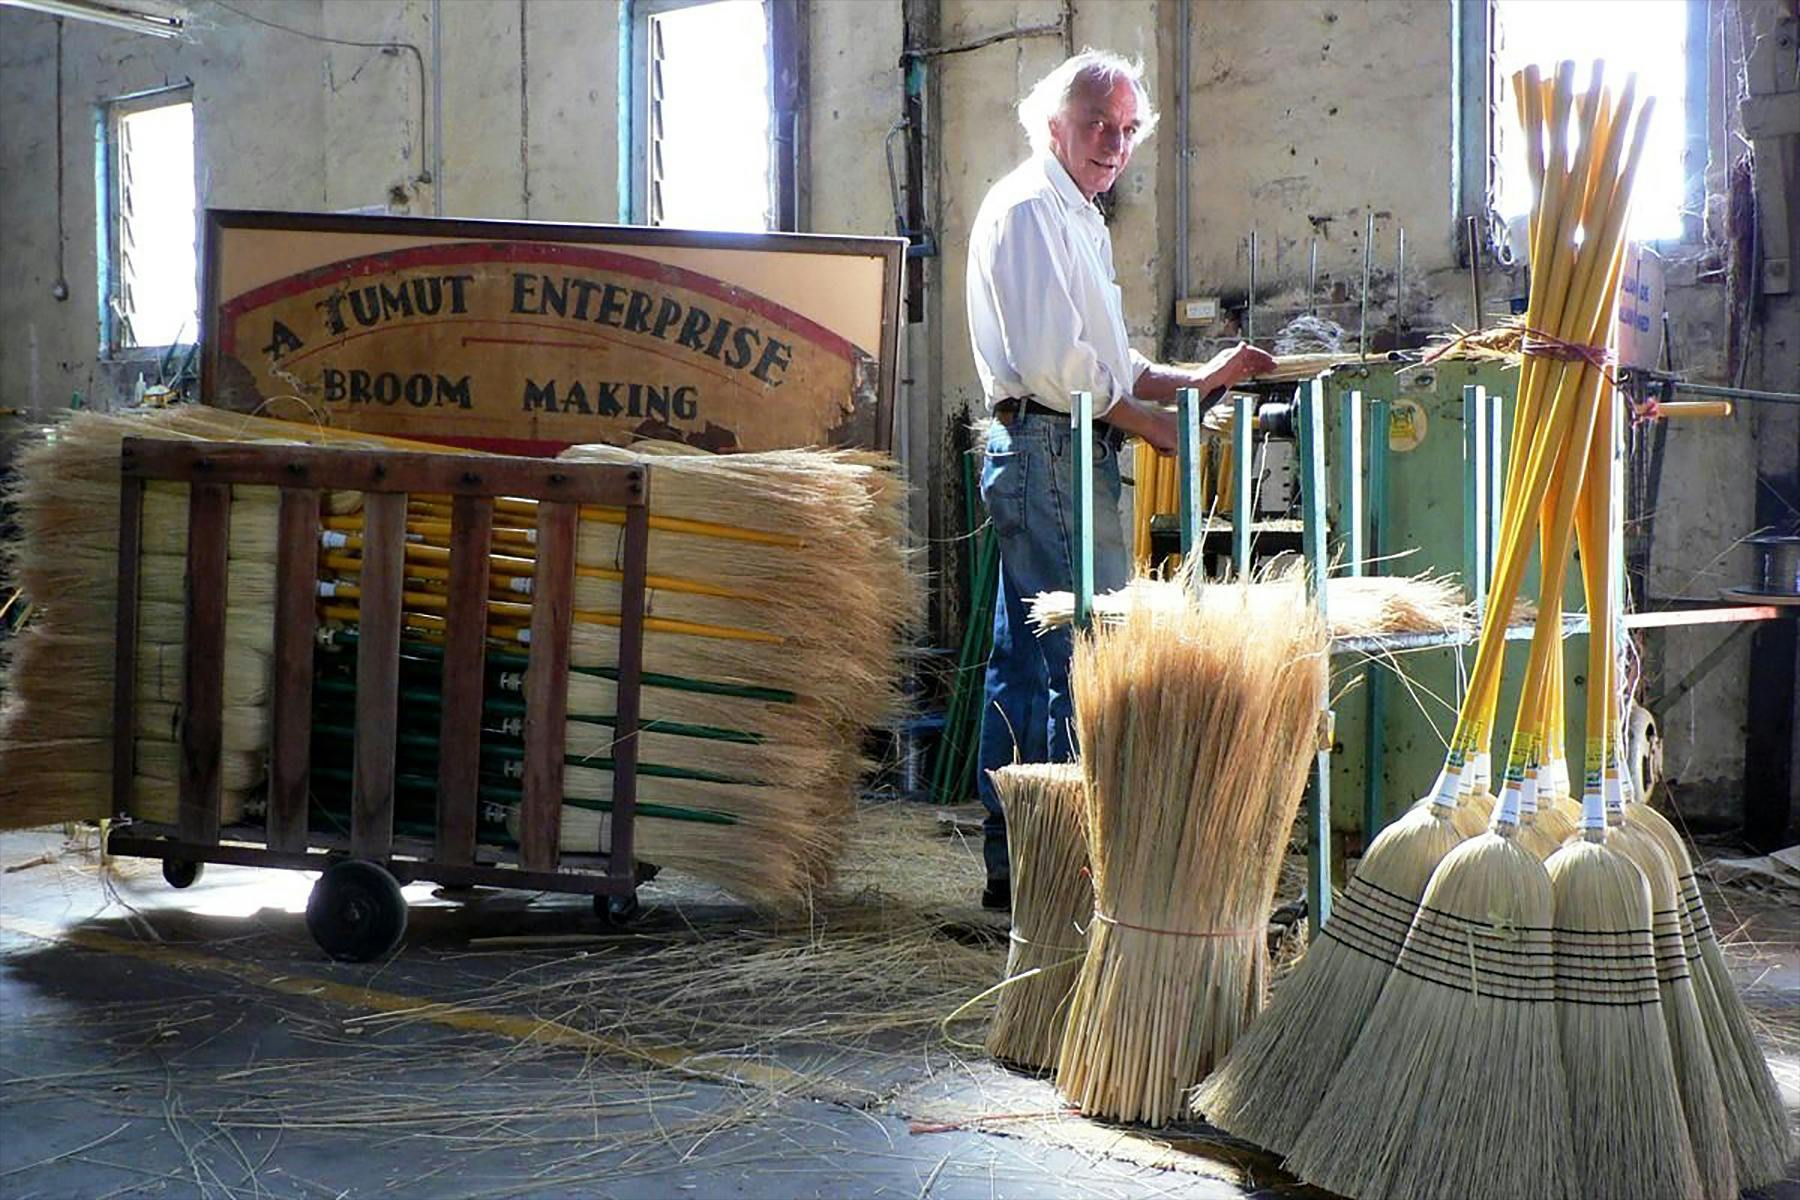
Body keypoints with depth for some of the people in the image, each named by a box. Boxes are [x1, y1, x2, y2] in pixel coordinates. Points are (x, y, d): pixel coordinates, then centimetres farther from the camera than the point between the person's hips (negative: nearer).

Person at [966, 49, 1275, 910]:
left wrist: (1198, 380, 15)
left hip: (1051, 454, 11)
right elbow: (1053, 363, -18)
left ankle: (1012, 864, 19)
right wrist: (1151, 423, -9)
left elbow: (1105, 364, 25)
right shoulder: (1029, 208, -8)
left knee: (1024, 663, 12)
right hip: (1052, 450, -11)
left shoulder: (1076, 218, 24)